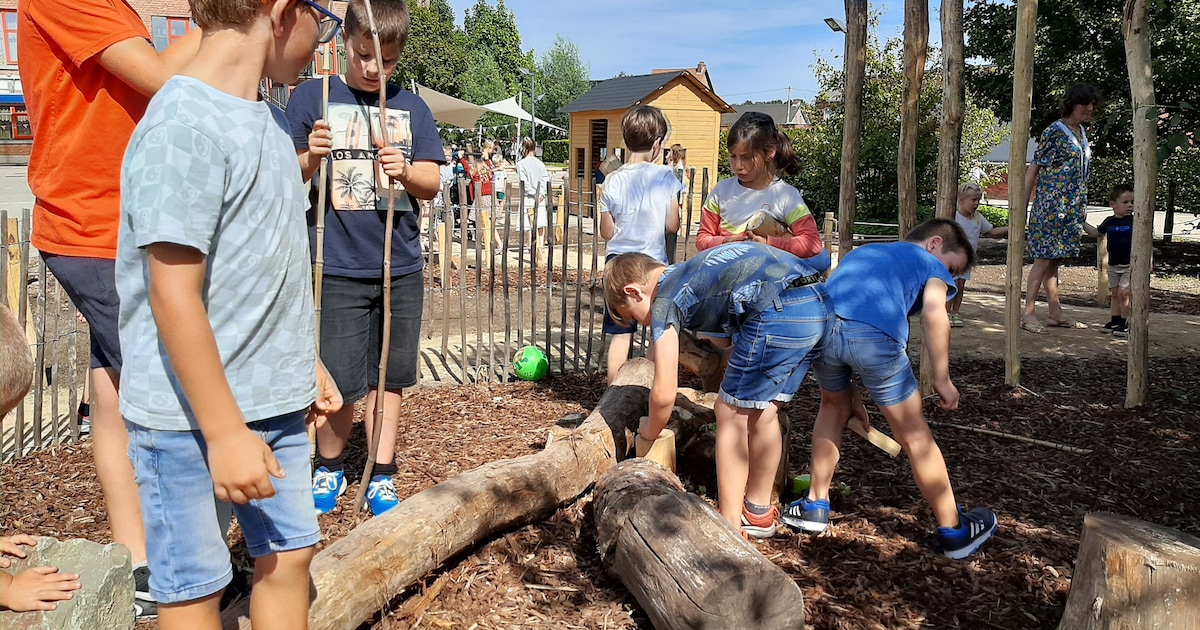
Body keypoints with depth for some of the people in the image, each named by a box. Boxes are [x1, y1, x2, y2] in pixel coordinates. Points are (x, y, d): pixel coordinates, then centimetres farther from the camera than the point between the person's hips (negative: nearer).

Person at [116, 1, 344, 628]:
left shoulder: (267, 121, 8)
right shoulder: (183, 126, -19)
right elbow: (174, 296, -21)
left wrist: (308, 364, 20)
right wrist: (225, 431, -19)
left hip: (274, 403, 8)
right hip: (192, 415, -8)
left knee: (288, 553, 16)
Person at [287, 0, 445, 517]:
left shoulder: (411, 107, 10)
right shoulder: (311, 96, 3)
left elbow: (432, 184, 7)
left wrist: (406, 171, -14)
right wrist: (310, 156, -18)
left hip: (402, 266, 3)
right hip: (339, 267, -2)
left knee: (389, 376, 8)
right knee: (340, 381, -2)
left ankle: (381, 477, 22)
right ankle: (329, 467, 24)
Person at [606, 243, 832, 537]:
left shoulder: (664, 301, 5)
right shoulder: (690, 272, 27)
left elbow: (664, 394, 2)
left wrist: (650, 431, 23)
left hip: (781, 314, -9)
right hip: (821, 305, 9)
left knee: (731, 415, 7)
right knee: (763, 411, 20)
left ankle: (730, 527, 12)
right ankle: (758, 512, 33)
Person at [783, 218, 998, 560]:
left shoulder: (862, 253, 40)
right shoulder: (930, 264, 24)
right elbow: (934, 313, 1)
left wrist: (849, 392, 39)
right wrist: (942, 379, 4)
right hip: (873, 333, -5)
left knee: (834, 407, 33)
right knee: (914, 435, 12)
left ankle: (815, 505, 35)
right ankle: (954, 530, 27)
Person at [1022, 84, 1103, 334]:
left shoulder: (1082, 133, 16)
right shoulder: (1054, 132, -8)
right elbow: (1034, 168, -10)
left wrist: (1083, 205, 20)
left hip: (1071, 207, 8)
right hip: (1051, 204, -8)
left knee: (1053, 259, 11)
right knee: (1044, 258, -9)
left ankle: (1055, 313, 13)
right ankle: (1029, 313, -6)